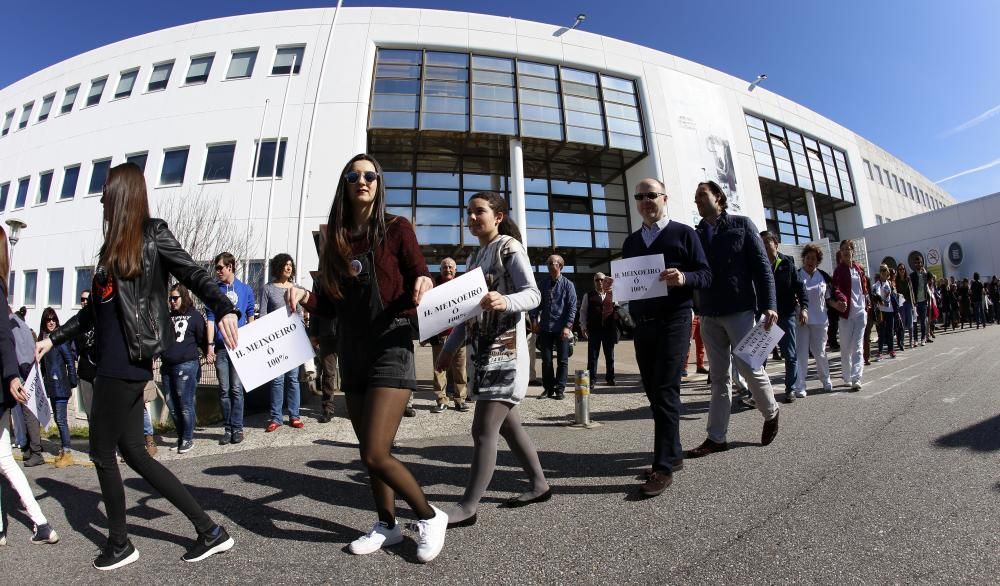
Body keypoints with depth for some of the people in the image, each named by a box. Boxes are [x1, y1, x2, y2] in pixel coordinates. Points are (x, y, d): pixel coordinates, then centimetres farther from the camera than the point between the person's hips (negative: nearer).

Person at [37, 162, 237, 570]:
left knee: (102, 452, 4)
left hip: (127, 364, -9)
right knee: (133, 452, 10)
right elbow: (94, 309, 24)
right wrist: (53, 338, 26)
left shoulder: (152, 234, -5)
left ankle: (120, 543, 25)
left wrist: (223, 309, -32)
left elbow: (193, 275, -16)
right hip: (112, 363, 9)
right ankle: (208, 529, 15)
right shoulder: (112, 246, 17)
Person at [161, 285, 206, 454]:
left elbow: (202, 339, -4)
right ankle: (180, 437, 25)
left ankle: (188, 439, 12)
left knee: (185, 405, -1)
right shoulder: (168, 317, 17)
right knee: (172, 405, 11)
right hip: (167, 366, 6)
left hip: (186, 366, -6)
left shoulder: (194, 316, 0)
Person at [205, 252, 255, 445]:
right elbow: (210, 319, 2)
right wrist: (210, 345, -5)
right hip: (220, 347, 1)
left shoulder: (245, 289, 6)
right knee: (224, 390, 6)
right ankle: (227, 428, 15)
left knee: (236, 389, 1)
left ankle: (237, 428, 9)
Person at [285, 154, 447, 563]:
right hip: (351, 354, 6)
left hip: (390, 349, -6)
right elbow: (332, 304, 12)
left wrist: (422, 288, -27)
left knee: (375, 455, -9)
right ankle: (387, 525, 34)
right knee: (370, 452, 14)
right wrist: (305, 296, -7)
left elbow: (420, 284, -5)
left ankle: (429, 516, 15)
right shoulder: (336, 237, 10)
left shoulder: (396, 229, -3)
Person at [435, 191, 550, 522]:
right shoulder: (475, 256, 17)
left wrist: (505, 302, -36)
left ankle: (468, 506, 7)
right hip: (481, 350, 8)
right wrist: (450, 348, 16)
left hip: (505, 350, -8)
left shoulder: (510, 247, -5)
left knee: (483, 429, -6)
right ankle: (539, 485, 29)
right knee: (507, 424, 14)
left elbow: (533, 294, -15)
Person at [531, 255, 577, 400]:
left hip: (561, 329, -2)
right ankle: (548, 388, 18)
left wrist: (567, 326, -12)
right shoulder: (543, 284, 7)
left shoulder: (568, 284, -1)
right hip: (545, 328, 3)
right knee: (546, 360, 7)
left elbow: (572, 307, -5)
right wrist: (534, 319, 0)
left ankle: (560, 389, 14)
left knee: (562, 360, 5)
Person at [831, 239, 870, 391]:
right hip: (846, 312, -3)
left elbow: (864, 288, 20)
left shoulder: (859, 269, 10)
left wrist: (867, 304, 16)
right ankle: (847, 377, 17)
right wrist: (841, 299, -35)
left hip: (860, 312, 3)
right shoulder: (839, 270, -3)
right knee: (845, 348, 4)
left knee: (857, 347, -3)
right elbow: (836, 288, -17)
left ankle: (856, 379, -5)